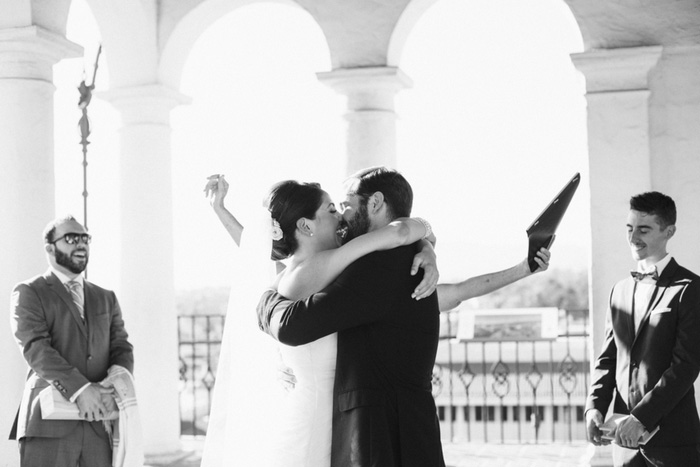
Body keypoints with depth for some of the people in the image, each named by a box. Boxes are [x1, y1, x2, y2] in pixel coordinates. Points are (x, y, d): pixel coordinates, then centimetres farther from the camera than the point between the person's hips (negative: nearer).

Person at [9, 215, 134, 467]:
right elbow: (35, 347, -9)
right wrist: (79, 389, -20)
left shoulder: (106, 298, 22)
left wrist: (115, 389, -10)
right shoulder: (29, 293, 5)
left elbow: (122, 349, 12)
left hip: (100, 423, 4)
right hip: (50, 423, -4)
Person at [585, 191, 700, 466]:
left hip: (672, 438, -5)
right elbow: (608, 358, 14)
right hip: (625, 438, 5)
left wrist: (641, 418, -18)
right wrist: (594, 407, -3)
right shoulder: (621, 290, 14)